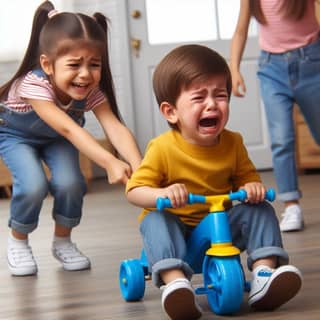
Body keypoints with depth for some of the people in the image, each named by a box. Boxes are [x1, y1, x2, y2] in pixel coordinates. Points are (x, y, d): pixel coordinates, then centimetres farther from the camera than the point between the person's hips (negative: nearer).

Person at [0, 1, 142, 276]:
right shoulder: (33, 85, -42)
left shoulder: (92, 91, -29)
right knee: (33, 185, -26)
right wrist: (110, 163, -63)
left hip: (55, 140, 3)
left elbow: (115, 127, -41)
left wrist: (138, 167, -59)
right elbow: (68, 128, -52)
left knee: (70, 183, -20)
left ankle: (62, 240, 7)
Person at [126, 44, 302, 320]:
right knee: (155, 221, -33)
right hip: (177, 227, -3)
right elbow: (135, 191, -17)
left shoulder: (232, 143, -4)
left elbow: (247, 177, 6)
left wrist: (252, 187, -20)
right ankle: (175, 282, -49)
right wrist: (162, 194, -39)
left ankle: (264, 272, -25)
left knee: (260, 210, -17)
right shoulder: (162, 149, -16)